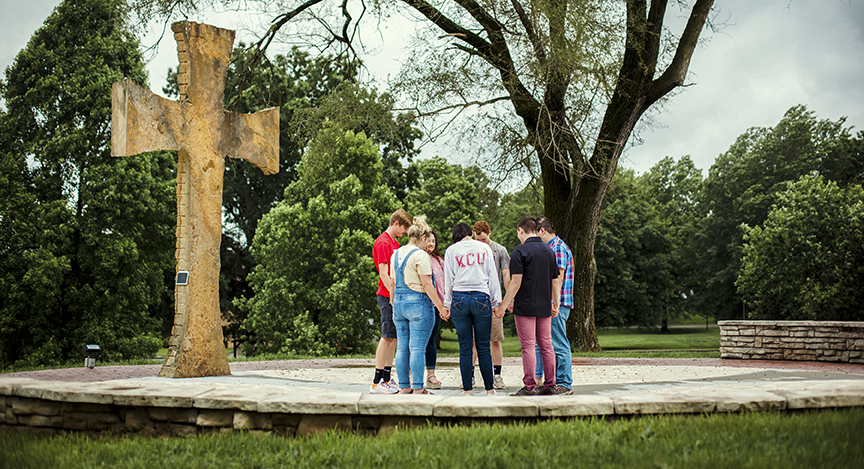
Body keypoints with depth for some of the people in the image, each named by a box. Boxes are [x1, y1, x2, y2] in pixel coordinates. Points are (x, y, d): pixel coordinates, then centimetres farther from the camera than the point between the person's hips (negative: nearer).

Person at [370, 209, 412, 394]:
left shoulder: (394, 243, 19)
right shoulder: (383, 243, -11)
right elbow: (383, 273, -17)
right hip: (388, 296, -9)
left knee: (393, 337, 10)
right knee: (387, 337, -8)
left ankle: (387, 379, 15)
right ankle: (377, 382, -4)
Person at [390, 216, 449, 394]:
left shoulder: (396, 254, 13)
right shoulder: (420, 255, -11)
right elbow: (427, 284, -14)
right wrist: (440, 307, -10)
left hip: (399, 303, 8)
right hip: (418, 302, -8)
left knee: (402, 347, 9)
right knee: (417, 348, -6)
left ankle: (404, 387, 13)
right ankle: (417, 389, -5)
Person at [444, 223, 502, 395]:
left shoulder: (451, 250, 6)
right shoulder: (484, 248, 8)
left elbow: (448, 279, 7)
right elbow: (492, 276, 9)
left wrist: (447, 304, 14)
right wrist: (496, 301, 13)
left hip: (459, 298, 0)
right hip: (481, 298, 0)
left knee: (465, 348, 3)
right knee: (483, 347, 4)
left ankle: (468, 390, 5)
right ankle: (489, 389, 8)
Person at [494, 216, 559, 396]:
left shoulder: (520, 252, -10)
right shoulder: (549, 251, 10)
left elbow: (515, 283, -15)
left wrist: (503, 306, -10)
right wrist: (556, 305, 21)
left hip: (525, 307, -6)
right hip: (545, 307, 6)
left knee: (528, 347, -3)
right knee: (546, 346, 10)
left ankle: (529, 387, -3)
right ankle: (550, 386, 13)